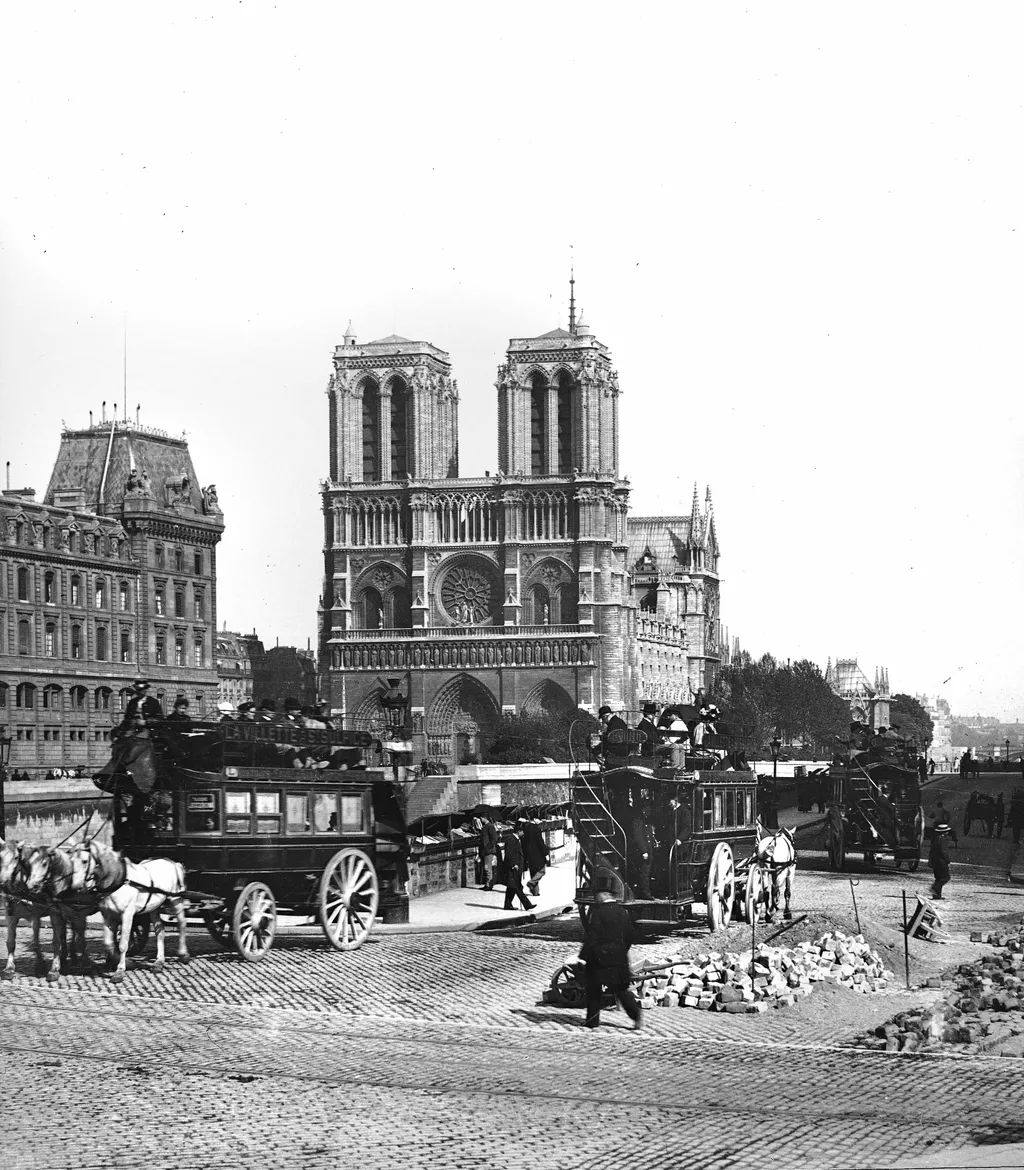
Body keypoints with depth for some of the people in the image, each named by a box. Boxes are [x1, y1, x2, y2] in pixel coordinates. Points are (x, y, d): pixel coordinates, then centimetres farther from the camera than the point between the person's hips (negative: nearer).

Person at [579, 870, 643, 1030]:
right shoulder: (622, 911, 4)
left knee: (594, 989, 8)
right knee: (621, 988, 10)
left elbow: (591, 938, -16)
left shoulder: (597, 912, -14)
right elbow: (632, 935, 10)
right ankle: (636, 1012, -9)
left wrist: (583, 956, -7)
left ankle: (593, 1020, 11)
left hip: (599, 958, -5)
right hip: (619, 959, 5)